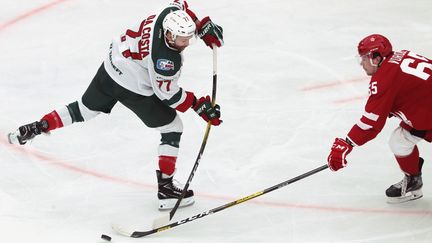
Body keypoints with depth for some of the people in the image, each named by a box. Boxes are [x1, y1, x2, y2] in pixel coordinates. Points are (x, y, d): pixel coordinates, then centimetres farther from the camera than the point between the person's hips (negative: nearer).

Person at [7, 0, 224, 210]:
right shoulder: (165, 59, -33)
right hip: (132, 88, -8)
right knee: (173, 130, 5)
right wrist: (198, 105, -15)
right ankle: (165, 189, 8)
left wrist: (203, 27, 1)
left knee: (86, 108, 29)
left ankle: (37, 127, 31)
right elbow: (167, 94, -19)